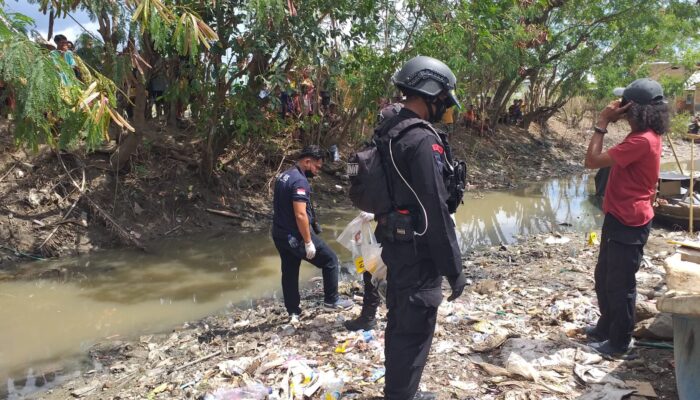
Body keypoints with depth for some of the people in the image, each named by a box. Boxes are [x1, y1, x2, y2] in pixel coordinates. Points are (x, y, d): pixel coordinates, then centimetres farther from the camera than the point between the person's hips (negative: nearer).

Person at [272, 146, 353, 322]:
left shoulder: (283, 176, 9)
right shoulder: (300, 181, -20)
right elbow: (300, 215, -26)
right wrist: (308, 242, -20)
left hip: (279, 234, 9)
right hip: (296, 236, -9)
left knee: (289, 272, 16)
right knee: (330, 260, 7)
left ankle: (293, 311, 25)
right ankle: (332, 300, 16)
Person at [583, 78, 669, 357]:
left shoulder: (642, 141, -24)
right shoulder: (645, 135, 9)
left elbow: (592, 161, -23)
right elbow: (610, 161, 15)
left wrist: (602, 123, -18)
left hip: (628, 223, -10)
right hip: (620, 218, 10)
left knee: (620, 284, 4)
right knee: (603, 278, 21)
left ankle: (619, 343, 20)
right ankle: (605, 328, 38)